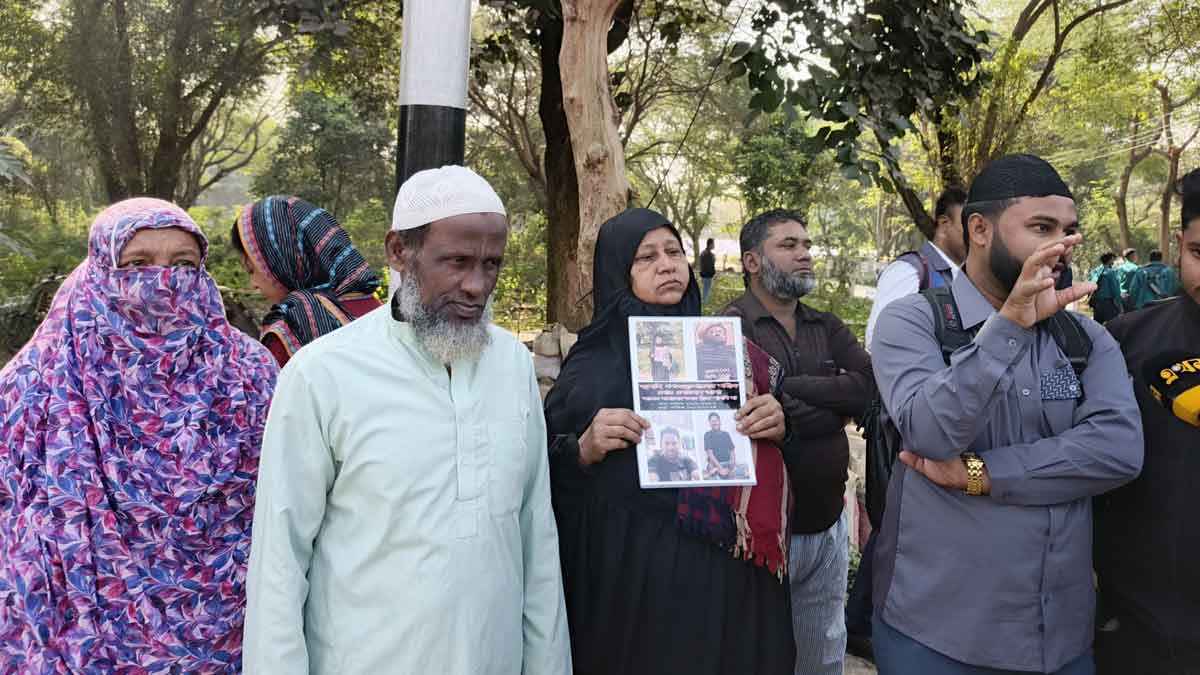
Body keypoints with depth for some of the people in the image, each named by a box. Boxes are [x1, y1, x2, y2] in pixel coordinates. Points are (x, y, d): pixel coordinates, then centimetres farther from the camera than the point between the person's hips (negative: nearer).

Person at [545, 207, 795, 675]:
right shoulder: (592, 363, 3)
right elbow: (545, 471, 2)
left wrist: (778, 426, -8)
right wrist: (584, 449, -16)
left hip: (726, 570, 1)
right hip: (629, 569, -1)